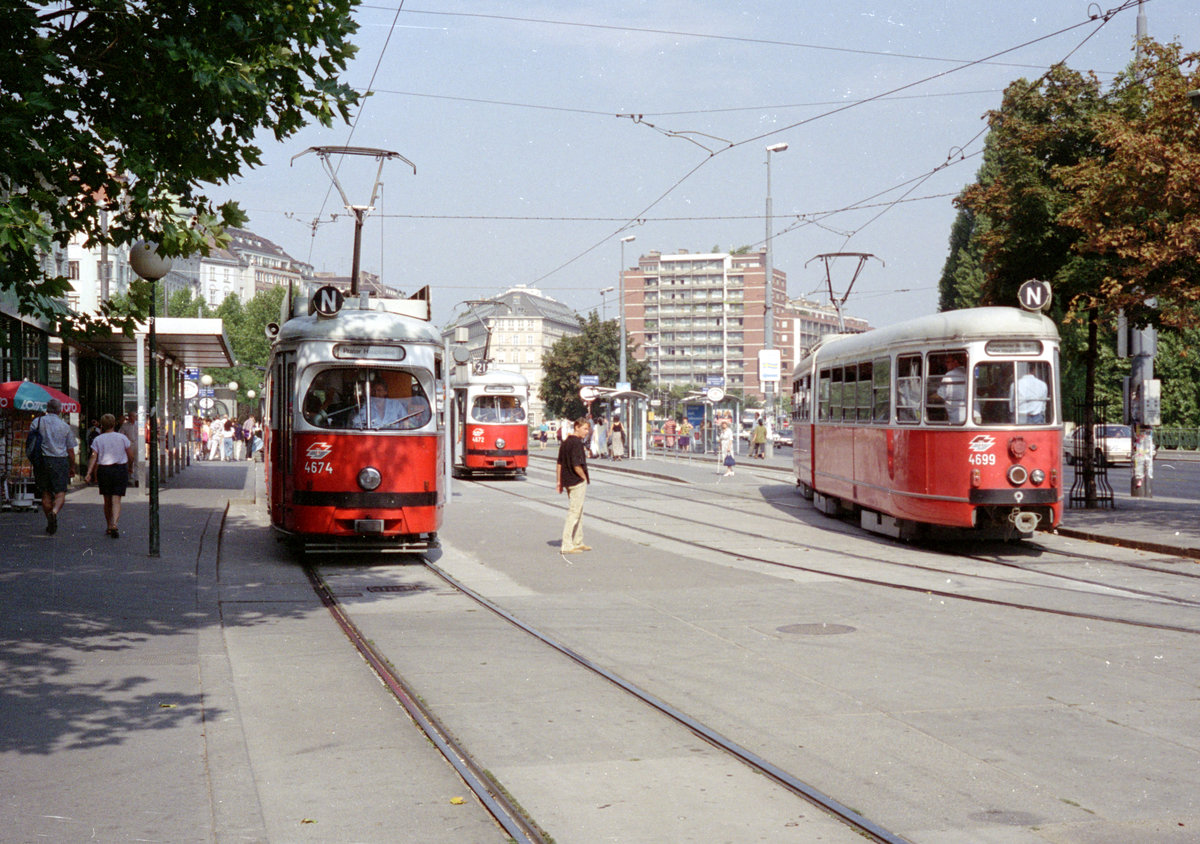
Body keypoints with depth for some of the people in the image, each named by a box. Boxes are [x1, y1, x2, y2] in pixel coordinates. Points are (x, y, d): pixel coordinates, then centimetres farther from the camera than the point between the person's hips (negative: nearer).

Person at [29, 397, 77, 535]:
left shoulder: (37, 422, 3)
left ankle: (50, 523, 14)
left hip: (42, 460, 2)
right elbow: (70, 450, 5)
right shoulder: (65, 426, 3)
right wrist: (72, 467, 15)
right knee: (60, 493, -1)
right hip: (60, 461, -1)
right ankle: (54, 512, -29)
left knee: (45, 493, 11)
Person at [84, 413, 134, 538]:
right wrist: (130, 467, 19)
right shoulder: (122, 437, 0)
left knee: (107, 501, 15)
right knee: (116, 500, -4)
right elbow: (131, 455, 2)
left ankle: (109, 527, 23)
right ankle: (114, 524, -24)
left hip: (104, 470, 1)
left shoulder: (97, 440, 0)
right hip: (120, 469, -1)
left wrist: (89, 473, -12)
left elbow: (93, 457, -9)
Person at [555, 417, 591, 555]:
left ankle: (578, 542, 27)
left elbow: (560, 463, 13)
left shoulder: (565, 442, 10)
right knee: (574, 513, -5)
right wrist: (585, 478, -9)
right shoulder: (577, 443, -17)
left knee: (578, 512, 19)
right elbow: (577, 466, -23)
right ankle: (567, 545, -6)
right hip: (578, 482, -9)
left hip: (567, 481, 9)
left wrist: (559, 481, 17)